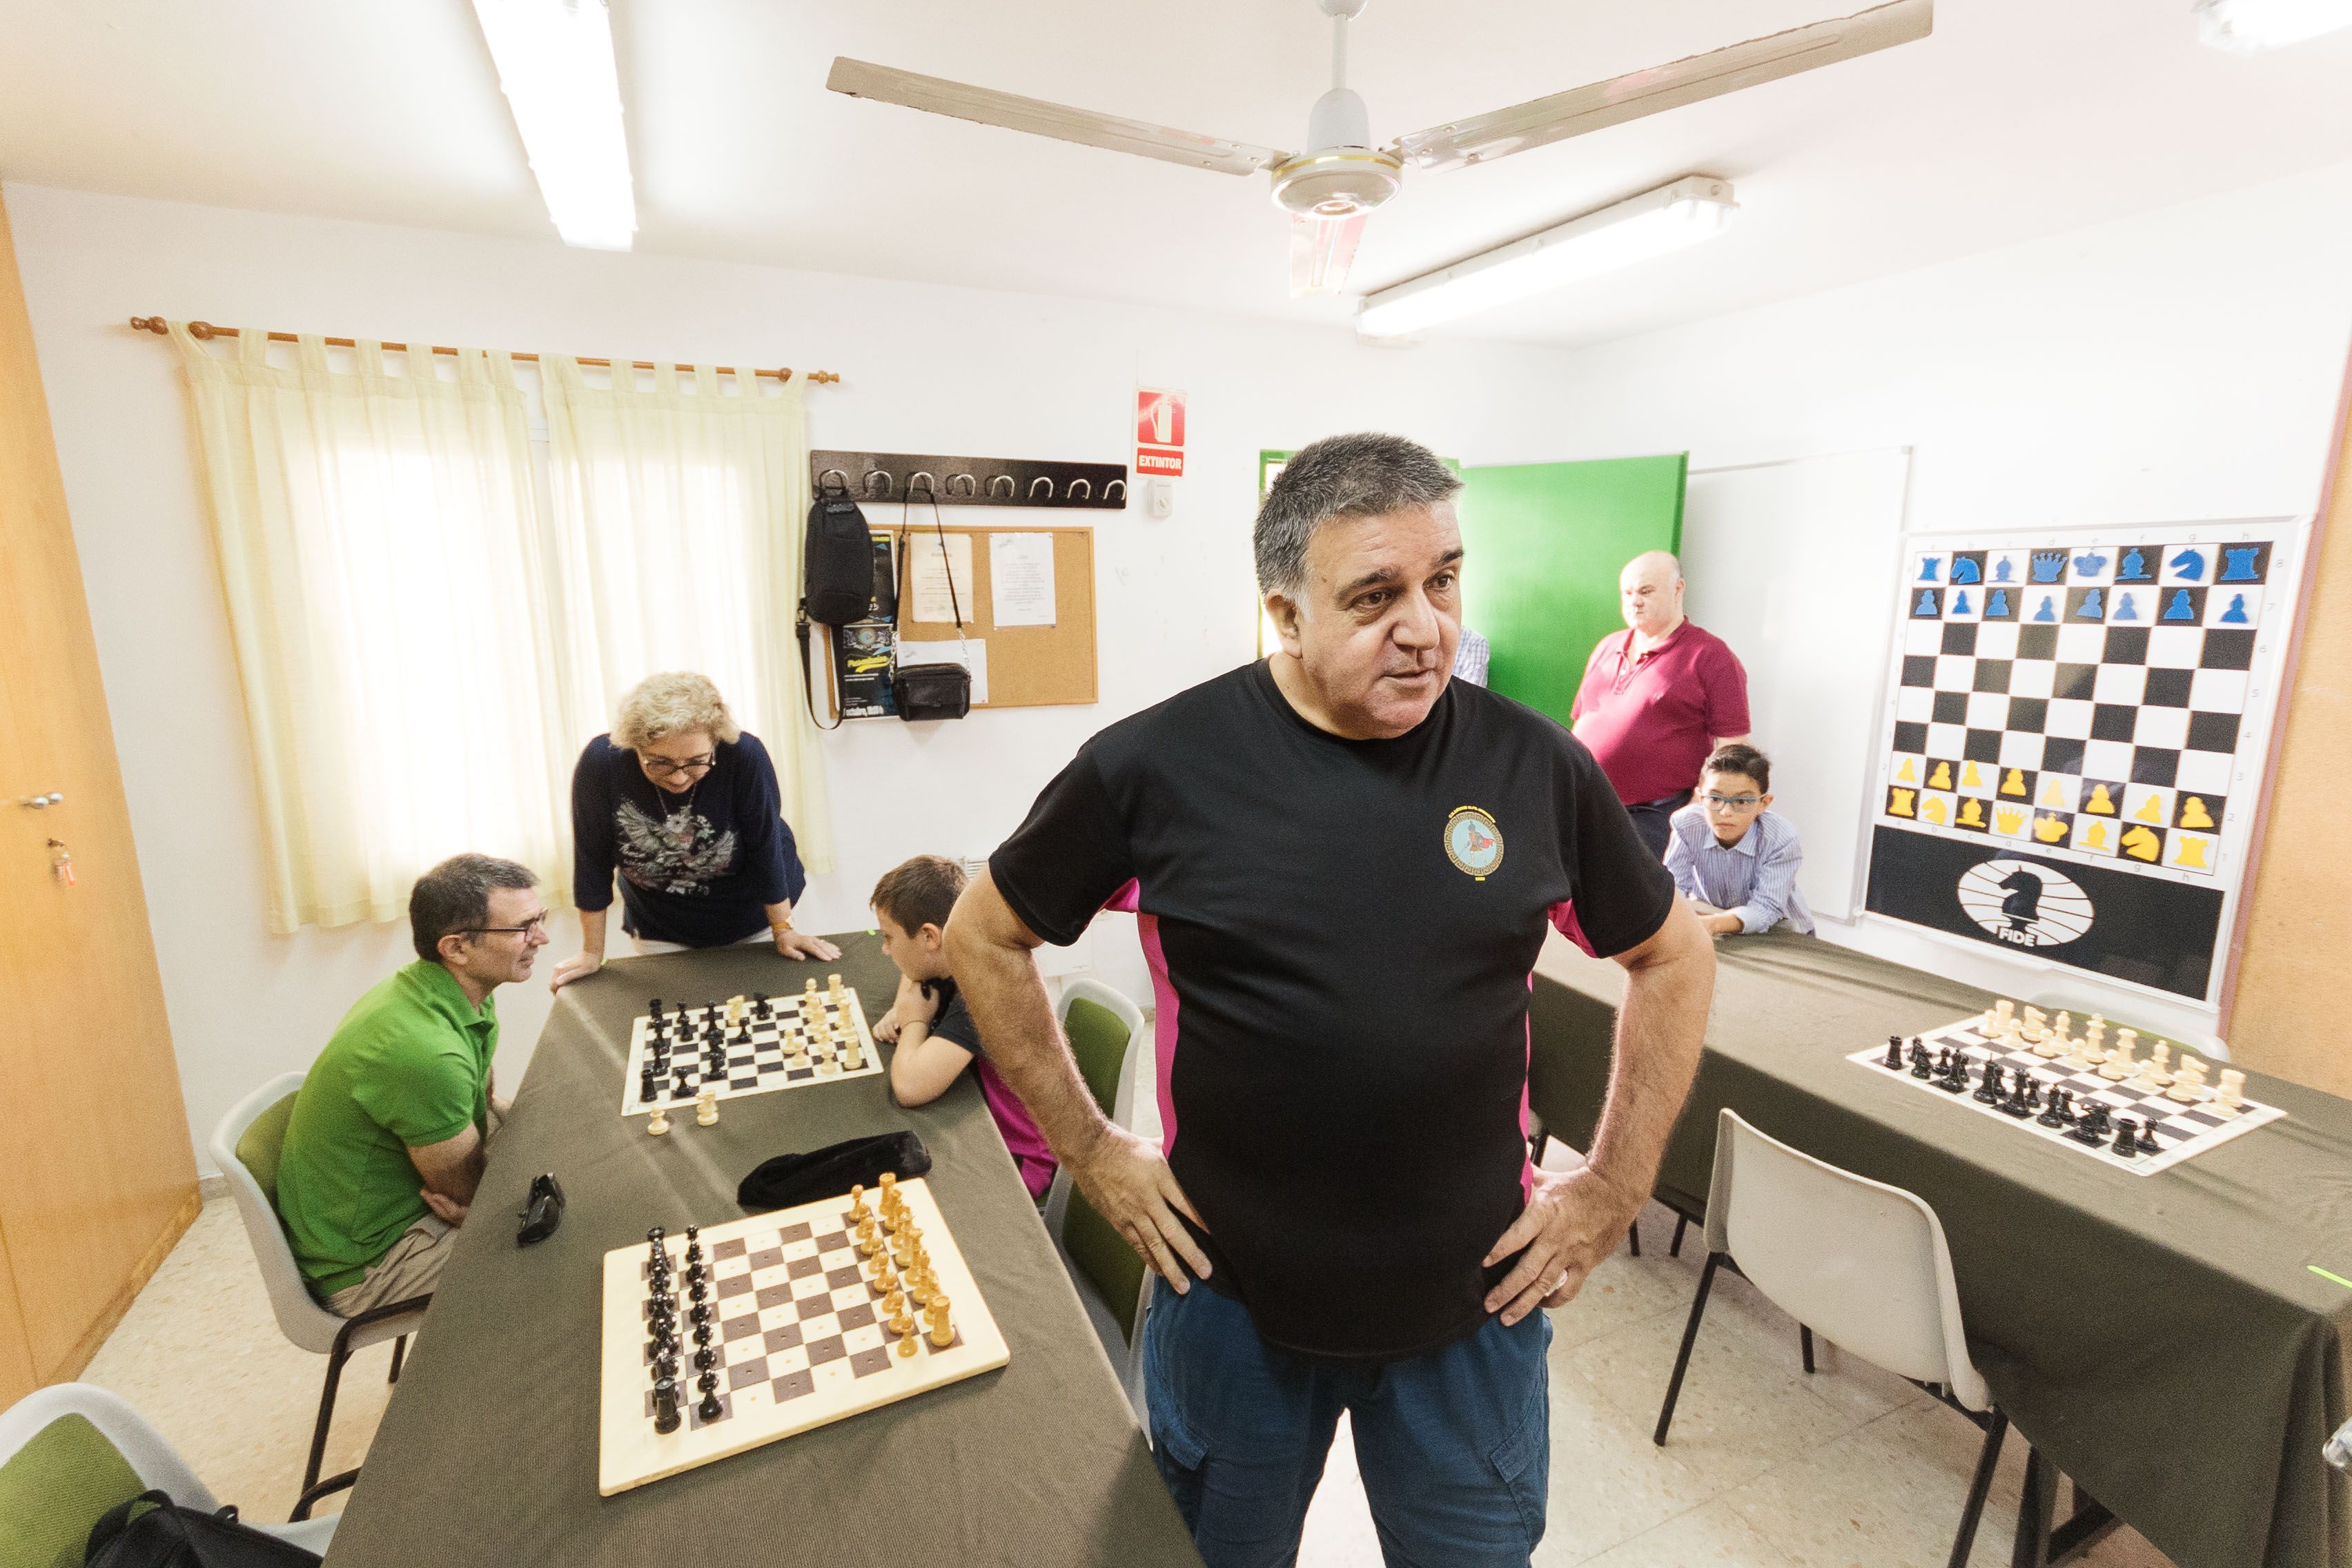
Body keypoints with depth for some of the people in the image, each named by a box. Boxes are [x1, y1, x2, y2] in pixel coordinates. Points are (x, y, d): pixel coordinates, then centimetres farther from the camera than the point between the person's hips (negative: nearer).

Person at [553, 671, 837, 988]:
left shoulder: (745, 756, -31)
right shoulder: (600, 763, -27)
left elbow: (765, 849, -21)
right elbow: (592, 861, -16)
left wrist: (783, 931, -12)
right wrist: (592, 953, -8)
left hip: (751, 915, -1)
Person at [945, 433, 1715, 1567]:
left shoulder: (1535, 767, -10)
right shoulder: (1155, 766, -16)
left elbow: (1671, 958, 5)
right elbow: (983, 937, -3)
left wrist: (1615, 1188, 1)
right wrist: (1089, 1151, -5)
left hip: (1475, 1303, 1)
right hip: (1230, 1297, 0)